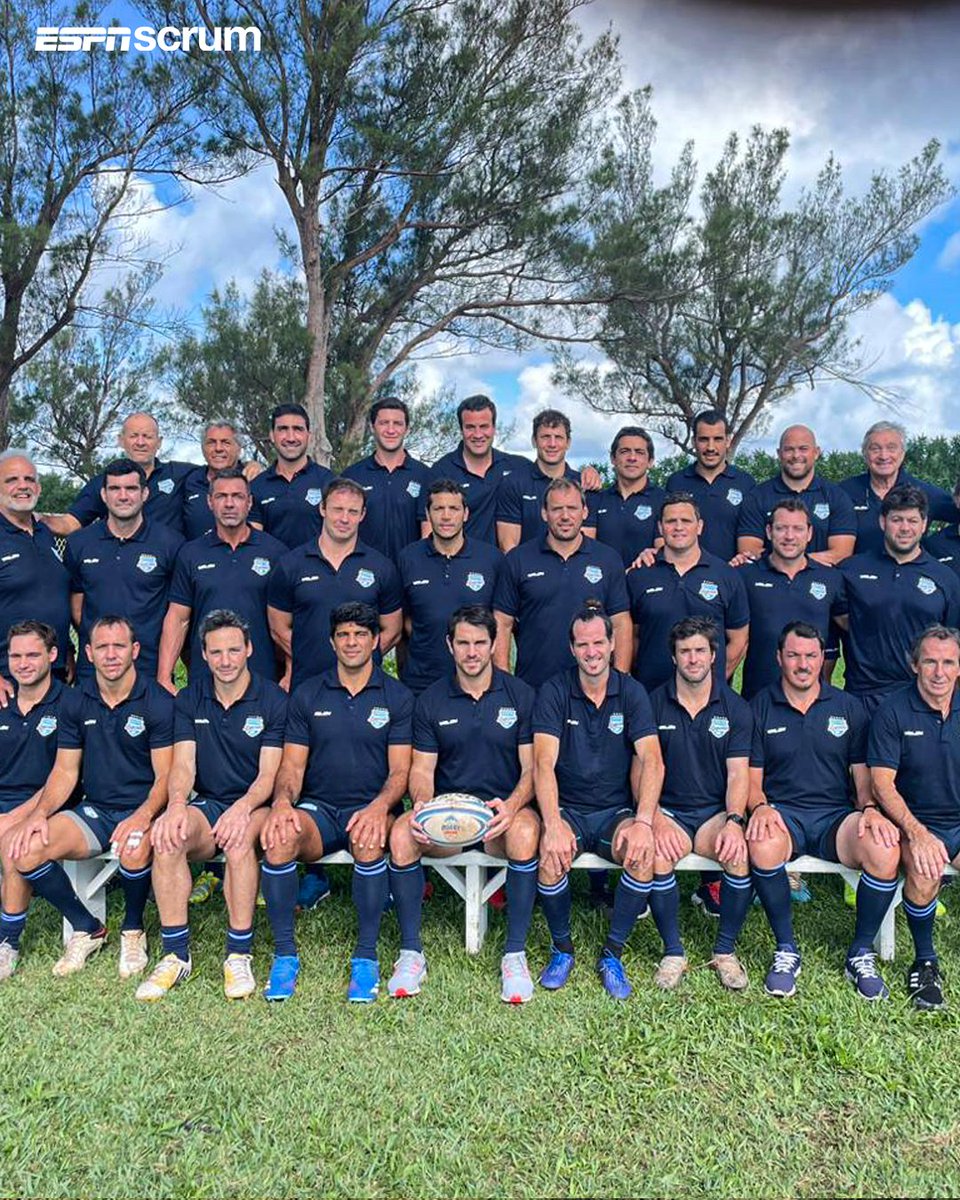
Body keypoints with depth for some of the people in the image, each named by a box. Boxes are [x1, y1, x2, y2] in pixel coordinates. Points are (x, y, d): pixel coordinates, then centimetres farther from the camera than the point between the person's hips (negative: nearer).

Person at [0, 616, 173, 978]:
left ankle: (133, 931, -4)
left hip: (142, 809, -5)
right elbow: (65, 771, 8)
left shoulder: (158, 702, -10)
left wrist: (143, 816, -29)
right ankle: (87, 928, 4)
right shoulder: (75, 701, 5)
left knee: (134, 848, -38)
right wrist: (38, 813, -9)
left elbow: (165, 776, -11)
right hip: (94, 810, 5)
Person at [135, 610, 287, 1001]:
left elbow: (269, 773, -8)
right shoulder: (189, 700, 9)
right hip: (205, 804, 3)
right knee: (166, 837, -29)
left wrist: (243, 807, -28)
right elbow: (183, 765, 0)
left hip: (254, 806, -3)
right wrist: (176, 804, -23)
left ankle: (239, 954, -25)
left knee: (238, 840, -36)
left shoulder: (273, 701, -2)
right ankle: (176, 954, -20)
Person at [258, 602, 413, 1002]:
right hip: (318, 807, 2)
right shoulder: (307, 695, 10)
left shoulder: (397, 697, 4)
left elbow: (400, 770, -2)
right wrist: (282, 803, -17)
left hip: (371, 807, -1)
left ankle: (366, 956, -19)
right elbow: (292, 764, 5)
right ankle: (284, 954, -14)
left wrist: (380, 807, -23)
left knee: (368, 839, -36)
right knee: (279, 838, -31)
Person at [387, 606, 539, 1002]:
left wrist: (511, 805, -22)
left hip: (503, 809, -1)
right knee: (401, 834, -29)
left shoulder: (520, 694, 2)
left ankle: (515, 954, -19)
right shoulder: (431, 700, 7)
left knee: (524, 833, -36)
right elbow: (422, 768, 5)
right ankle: (410, 952, -11)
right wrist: (421, 803, -18)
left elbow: (532, 768, -1)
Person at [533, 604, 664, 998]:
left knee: (644, 853, -29)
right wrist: (553, 824, -30)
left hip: (616, 809, 1)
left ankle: (612, 954, -7)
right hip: (567, 808, -1)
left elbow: (651, 761, -10)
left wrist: (643, 821, -27)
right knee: (551, 855, -31)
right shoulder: (554, 691, -4)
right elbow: (544, 763, -15)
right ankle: (562, 948, -2)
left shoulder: (631, 692, 0)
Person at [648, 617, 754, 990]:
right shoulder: (654, 704, 2)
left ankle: (726, 950, -7)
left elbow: (738, 774, -1)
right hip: (668, 809, -1)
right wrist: (656, 820, -21)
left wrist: (734, 820, -21)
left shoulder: (736, 708, 5)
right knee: (657, 852, -32)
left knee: (741, 851, -29)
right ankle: (673, 952, -11)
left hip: (716, 810, 1)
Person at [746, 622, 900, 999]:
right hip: (782, 812, -1)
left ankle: (861, 953, -5)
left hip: (836, 815, 2)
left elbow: (864, 774, 10)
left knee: (885, 850, -30)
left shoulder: (849, 707, 11)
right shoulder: (760, 708, 6)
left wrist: (869, 808, -11)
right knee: (763, 845, -36)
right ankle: (786, 949, -13)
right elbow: (752, 778, 5)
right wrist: (760, 807, -16)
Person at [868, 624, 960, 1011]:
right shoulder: (892, 712, -5)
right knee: (925, 872, -32)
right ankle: (925, 961, -6)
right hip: (915, 823, -3)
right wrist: (917, 833, -23)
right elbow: (882, 784, -10)